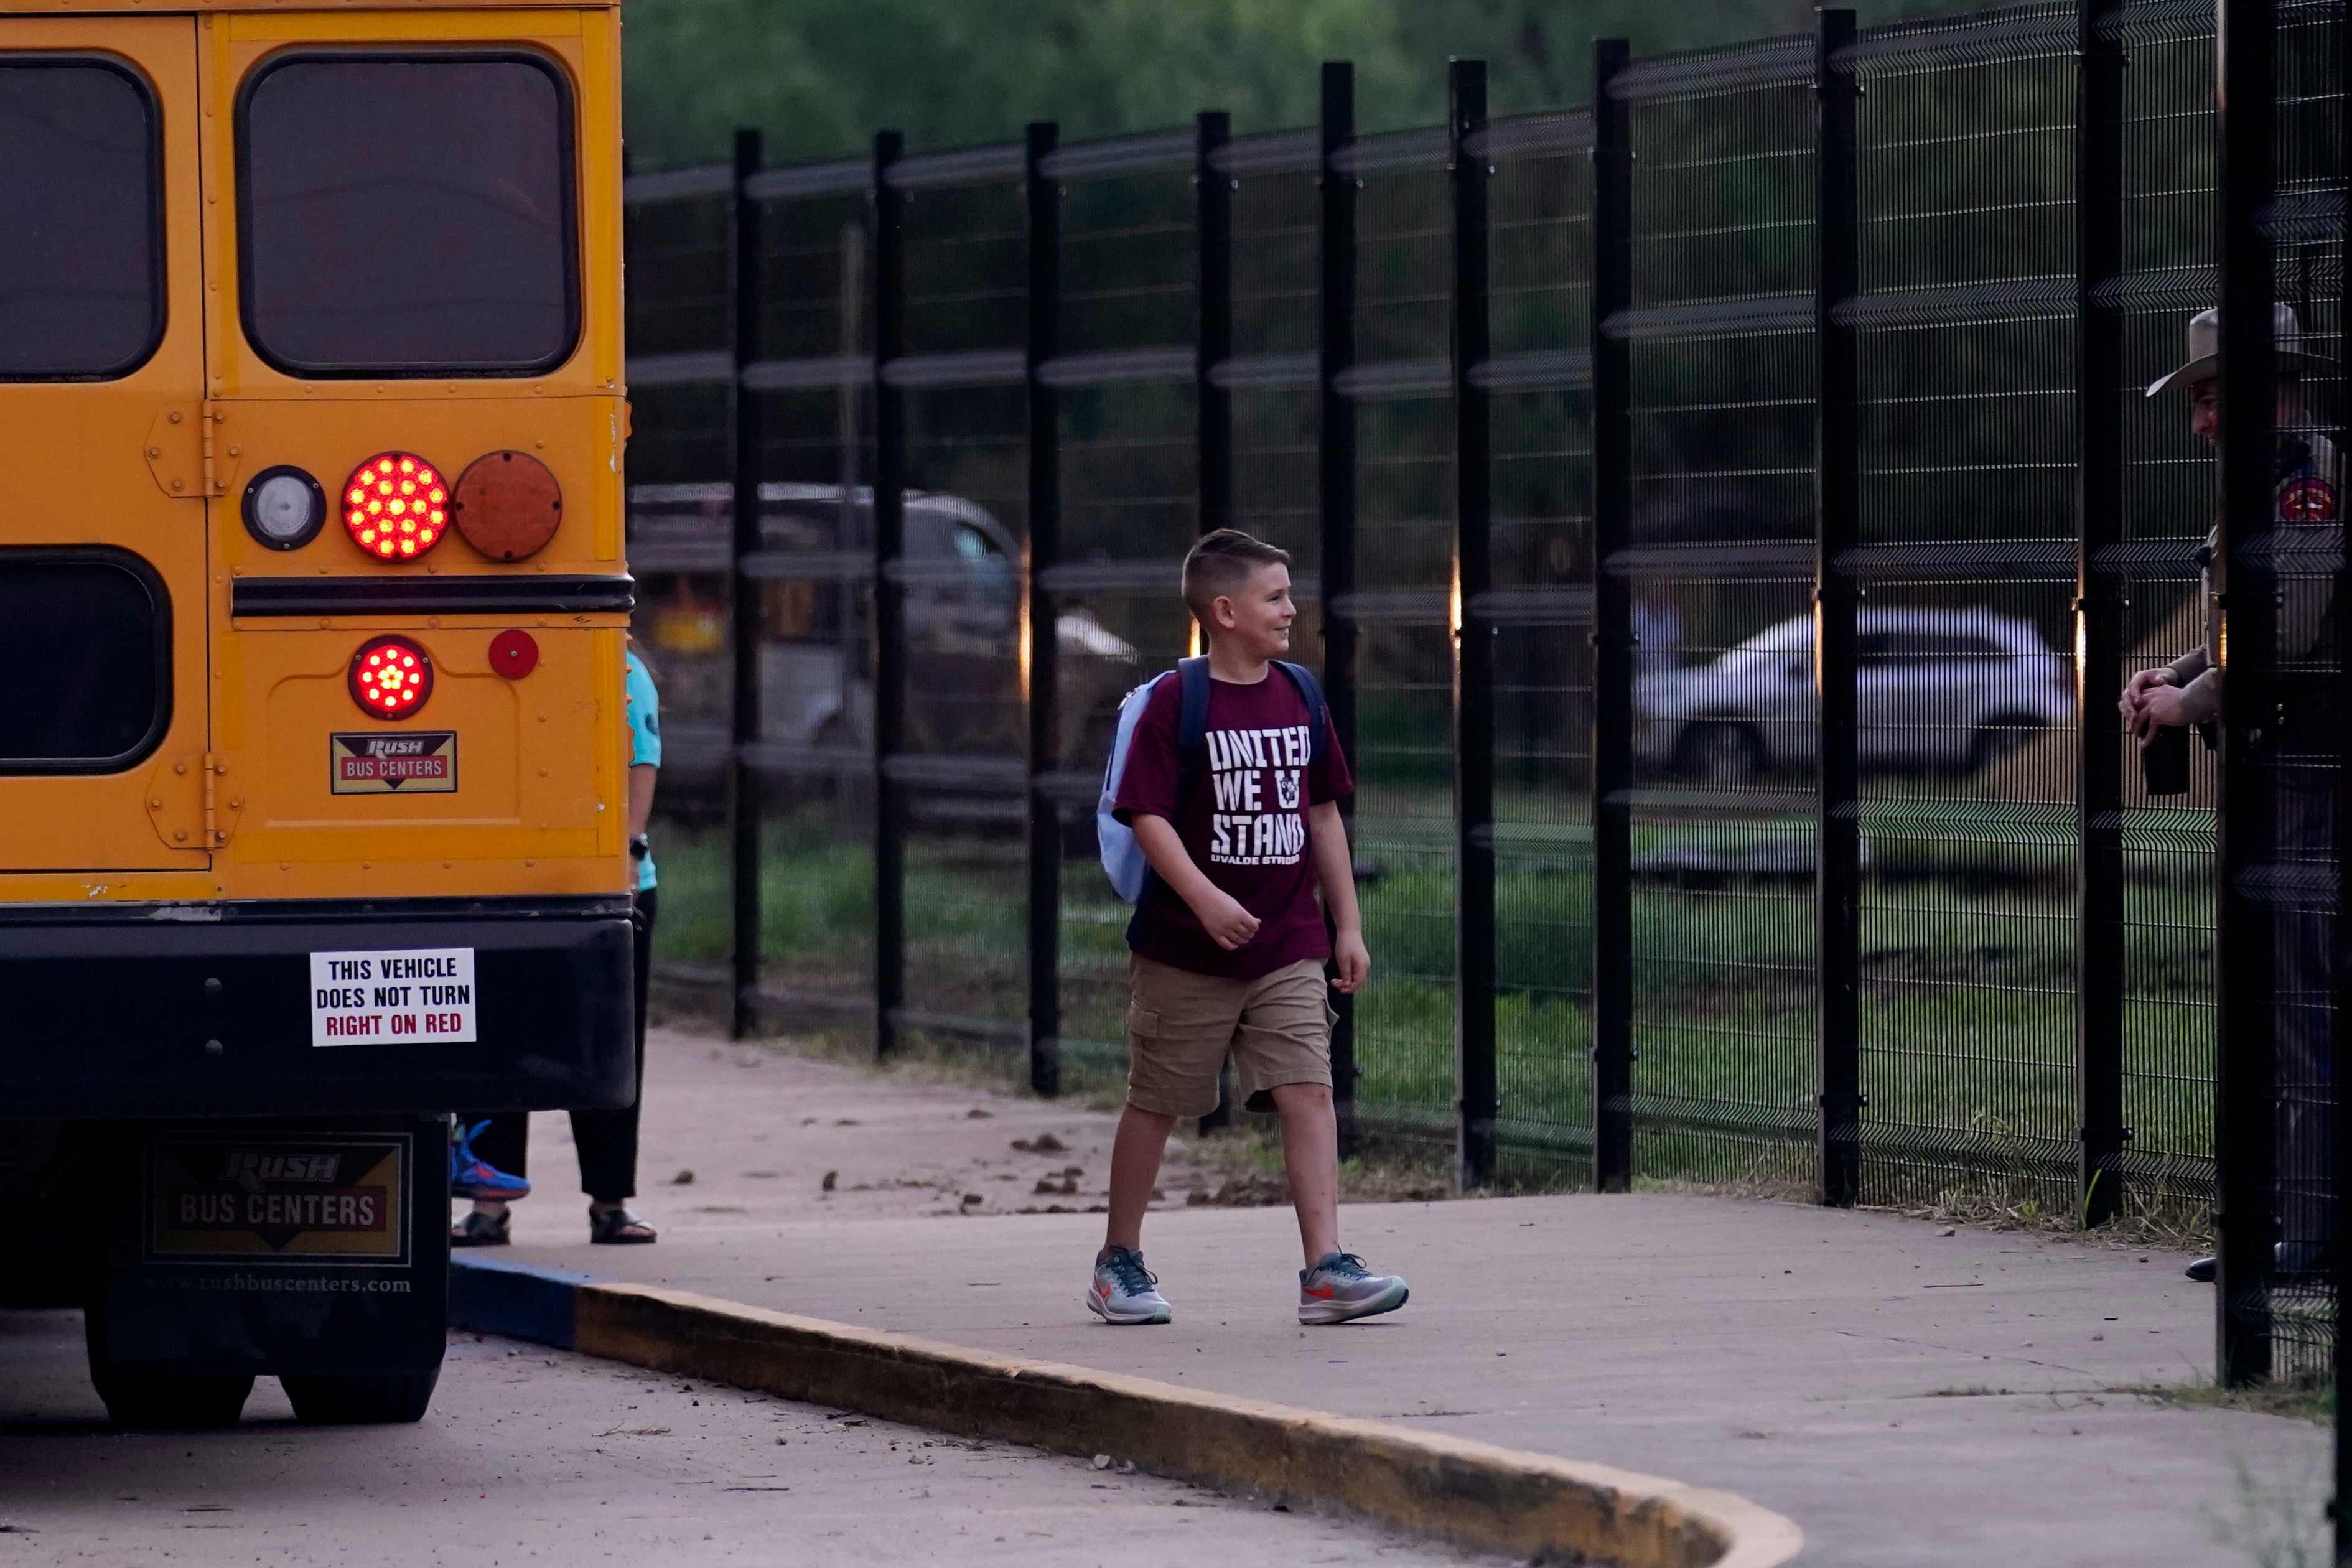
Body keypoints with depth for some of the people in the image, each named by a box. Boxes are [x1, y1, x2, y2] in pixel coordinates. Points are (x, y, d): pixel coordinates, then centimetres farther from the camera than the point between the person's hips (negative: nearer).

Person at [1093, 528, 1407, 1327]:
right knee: (1156, 1104, 8)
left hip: (1287, 950, 4)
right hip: (1185, 952, -4)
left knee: (1308, 1093, -9)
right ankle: (1119, 1262, 22)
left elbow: (1322, 815, 16)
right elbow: (1148, 815, -14)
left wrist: (1348, 926, 14)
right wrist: (1206, 899, -27)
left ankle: (1325, 1268, -14)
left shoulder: (1301, 697, 8)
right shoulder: (1176, 701, -8)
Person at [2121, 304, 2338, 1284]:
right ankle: (2284, 1214, 14)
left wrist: (2194, 703, -10)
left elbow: (2291, 634, -22)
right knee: (2270, 999, 11)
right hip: (2273, 775, 11)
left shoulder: (2310, 479, -14)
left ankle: (2312, 1229, -12)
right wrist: (2171, 678, 10)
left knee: (2305, 998, -11)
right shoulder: (2272, 482, 19)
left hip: (2310, 773, -11)